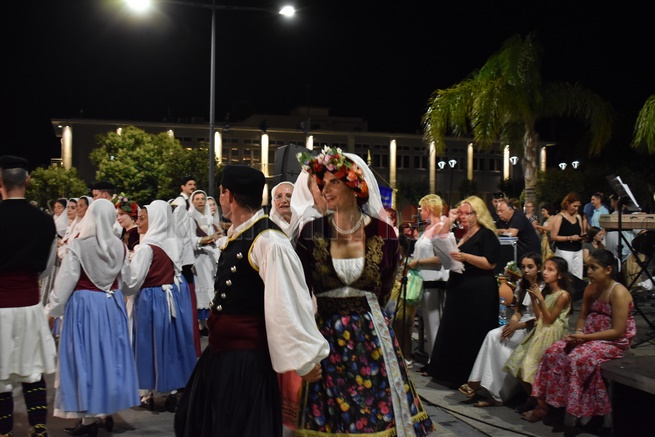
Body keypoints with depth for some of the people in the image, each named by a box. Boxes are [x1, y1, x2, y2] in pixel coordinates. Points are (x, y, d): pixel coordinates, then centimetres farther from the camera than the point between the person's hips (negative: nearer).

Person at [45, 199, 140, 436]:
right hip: (113, 304, 4)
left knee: (85, 356, 4)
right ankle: (108, 410, 24)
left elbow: (65, 281, -10)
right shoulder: (120, 247, -2)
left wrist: (53, 309, 0)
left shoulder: (78, 245, -13)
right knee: (109, 353, 14)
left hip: (84, 305, -4)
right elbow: (126, 278, 6)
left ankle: (89, 418, 10)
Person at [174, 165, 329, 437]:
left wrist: (305, 358, -24)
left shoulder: (268, 241, -23)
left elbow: (288, 302, -25)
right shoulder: (234, 236, 7)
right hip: (219, 353, 10)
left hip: (248, 359, -10)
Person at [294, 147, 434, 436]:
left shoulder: (382, 233, -5)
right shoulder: (312, 232, -6)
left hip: (370, 335, 0)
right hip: (325, 335, 0)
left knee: (376, 413, 8)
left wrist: (363, 316, 6)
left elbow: (383, 291, 7)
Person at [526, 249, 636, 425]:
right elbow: (582, 316, 12)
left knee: (577, 358, -32)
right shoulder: (591, 288, 8)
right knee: (553, 352, -13)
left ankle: (576, 409, -17)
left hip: (615, 342, -7)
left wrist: (585, 337, -22)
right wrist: (578, 332, -10)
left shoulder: (618, 293, -17)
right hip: (589, 336, 8)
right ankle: (543, 403, -10)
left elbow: (617, 331, -19)